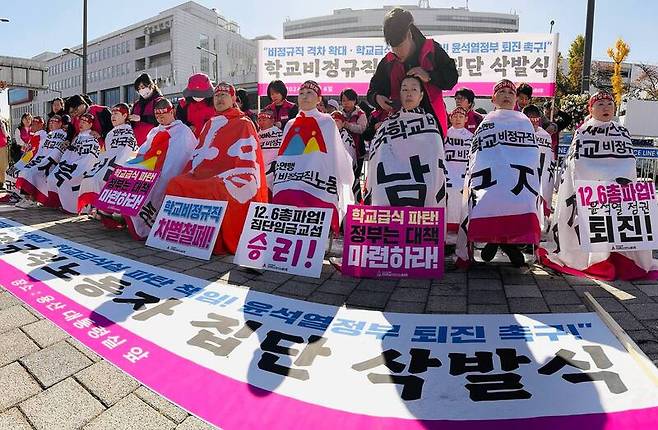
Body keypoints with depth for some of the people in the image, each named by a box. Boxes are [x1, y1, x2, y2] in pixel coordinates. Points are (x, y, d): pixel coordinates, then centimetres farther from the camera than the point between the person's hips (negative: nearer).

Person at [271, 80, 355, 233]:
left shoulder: (326, 123, 5)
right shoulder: (290, 125, 19)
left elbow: (336, 159, 2)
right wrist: (277, 191, 15)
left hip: (316, 192, -4)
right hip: (288, 191, 4)